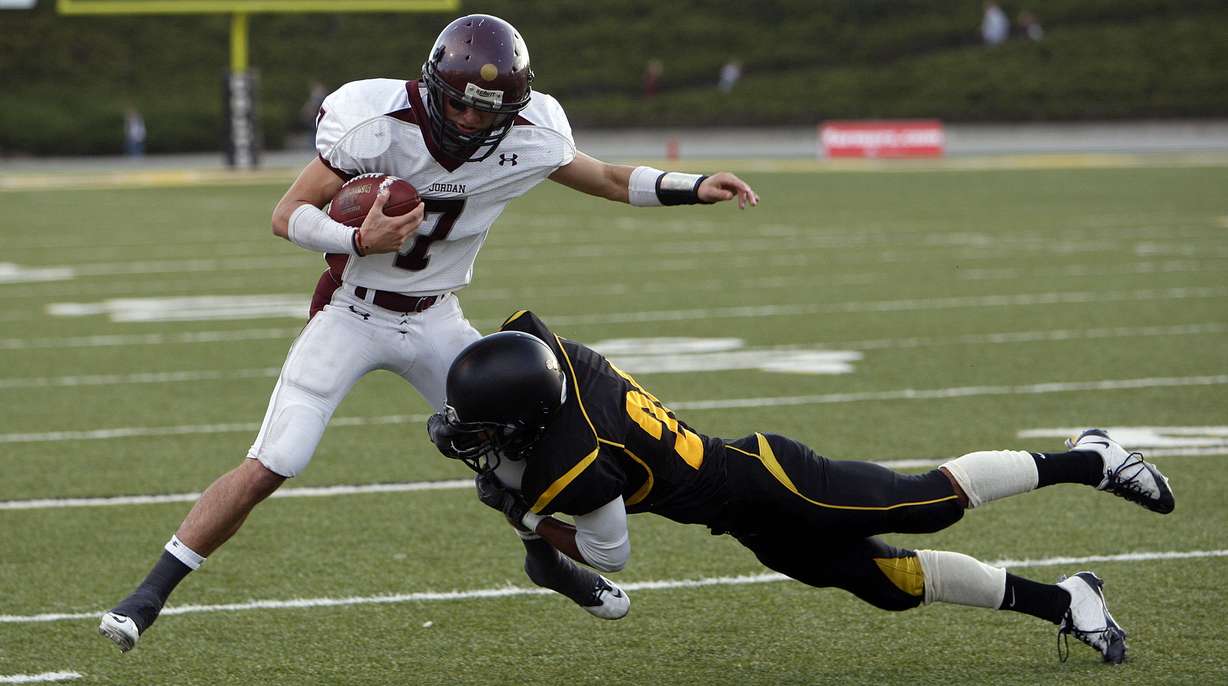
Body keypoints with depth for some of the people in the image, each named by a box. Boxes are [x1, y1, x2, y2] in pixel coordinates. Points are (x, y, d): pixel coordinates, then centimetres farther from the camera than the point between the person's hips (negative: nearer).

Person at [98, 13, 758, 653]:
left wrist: (696, 187, 1)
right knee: (269, 467, -15)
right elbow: (288, 214, -20)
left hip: (434, 318, 4)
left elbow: (607, 179, 8)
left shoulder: (529, 139, -13)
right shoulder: (378, 124, -26)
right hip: (351, 311, -4)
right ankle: (148, 595, -9)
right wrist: (360, 241, -38)